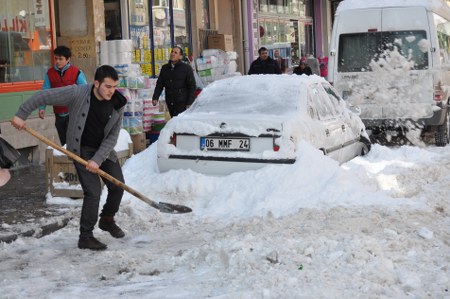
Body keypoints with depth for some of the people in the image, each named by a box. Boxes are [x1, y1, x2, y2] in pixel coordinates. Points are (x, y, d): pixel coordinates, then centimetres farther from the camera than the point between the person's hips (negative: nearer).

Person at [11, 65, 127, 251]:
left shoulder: (117, 104, -13)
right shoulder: (77, 94, -23)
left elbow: (112, 137, -10)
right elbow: (42, 96, -17)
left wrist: (98, 160, -19)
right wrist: (21, 115, -18)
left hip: (104, 150, 5)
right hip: (82, 150, -5)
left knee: (118, 186, 7)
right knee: (93, 192, -12)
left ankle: (107, 220, 34)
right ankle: (85, 237, 0)